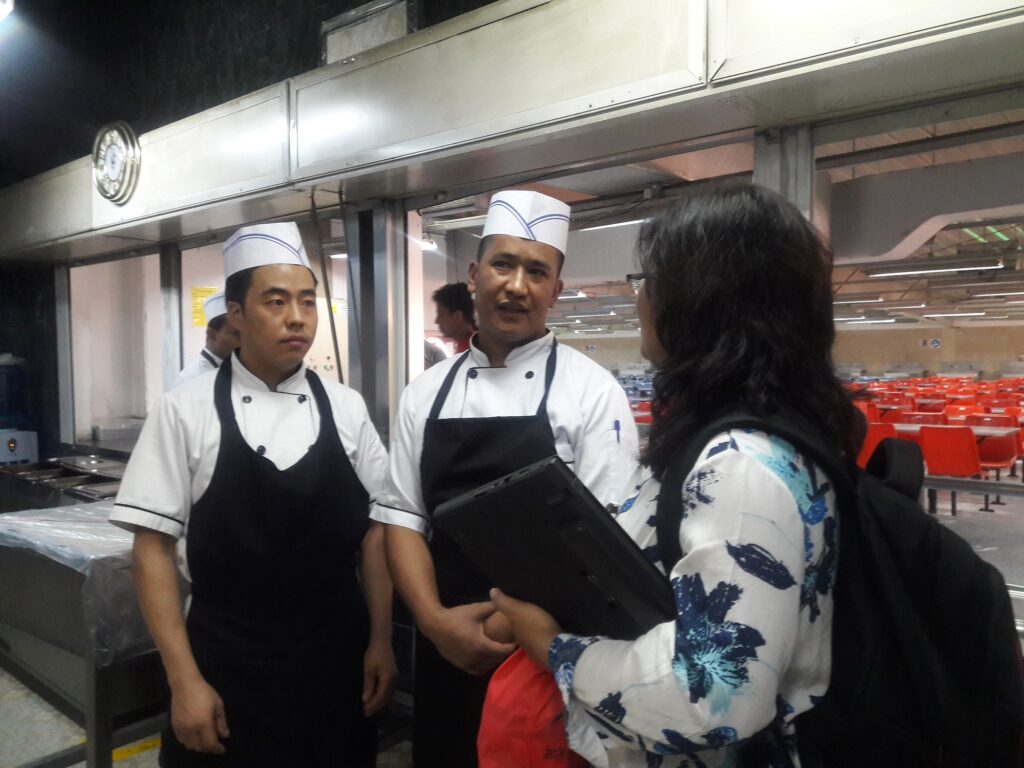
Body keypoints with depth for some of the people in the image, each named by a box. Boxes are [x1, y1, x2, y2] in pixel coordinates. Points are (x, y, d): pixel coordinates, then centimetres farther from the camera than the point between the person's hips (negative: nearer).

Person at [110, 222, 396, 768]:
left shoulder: (345, 408, -2)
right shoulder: (185, 412, -8)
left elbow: (373, 532, 3)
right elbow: (153, 547, -6)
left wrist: (380, 641, 1)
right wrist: (184, 679, -8)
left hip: (336, 660, 2)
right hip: (227, 665, -2)